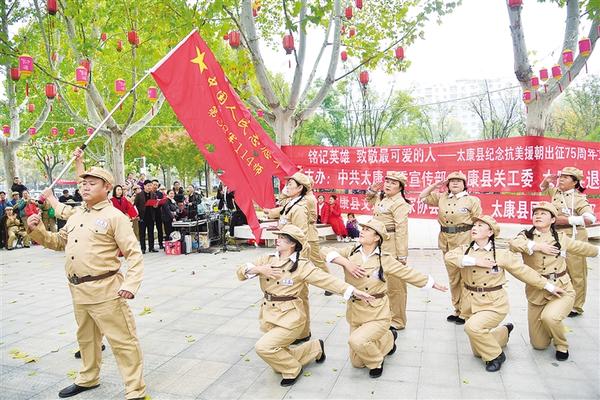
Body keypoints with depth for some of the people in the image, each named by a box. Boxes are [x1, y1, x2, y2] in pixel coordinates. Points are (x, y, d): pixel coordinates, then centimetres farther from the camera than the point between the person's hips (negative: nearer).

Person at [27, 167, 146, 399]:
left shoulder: (114, 216, -10)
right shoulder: (76, 216, 13)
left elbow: (134, 254, -14)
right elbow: (58, 242, 24)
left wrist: (130, 285, -24)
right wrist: (37, 230, 8)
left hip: (105, 291, -8)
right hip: (78, 291, 8)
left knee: (122, 340, -3)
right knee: (86, 337, 25)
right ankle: (88, 379, 46)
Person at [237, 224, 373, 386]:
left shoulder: (302, 265, -12)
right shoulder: (268, 260, 2)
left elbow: (328, 280, -17)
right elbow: (241, 272, -1)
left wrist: (353, 291, -24)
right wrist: (258, 269, -19)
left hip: (289, 317, -6)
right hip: (269, 315, 6)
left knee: (263, 347, -22)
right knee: (279, 364, 15)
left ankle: (292, 370, 5)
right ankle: (316, 347, 34)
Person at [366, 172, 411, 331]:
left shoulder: (399, 203, -14)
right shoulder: (382, 197, 12)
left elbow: (401, 230, -18)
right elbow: (370, 199, 34)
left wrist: (402, 255, -20)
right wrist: (372, 190, 11)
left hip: (392, 247, -9)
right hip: (380, 245, 9)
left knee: (394, 284, 0)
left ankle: (397, 321, 13)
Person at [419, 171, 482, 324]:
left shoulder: (472, 200, -2)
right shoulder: (441, 198, 9)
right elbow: (422, 197, 16)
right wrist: (435, 185, 8)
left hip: (465, 240, -5)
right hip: (446, 241, 5)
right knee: (453, 277, 13)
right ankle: (457, 310, 26)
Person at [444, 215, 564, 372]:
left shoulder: (502, 254, -8)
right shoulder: (465, 250, -2)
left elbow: (524, 271, 0)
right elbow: (449, 256, -20)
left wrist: (549, 286, 2)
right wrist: (474, 260, -26)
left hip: (494, 304, -4)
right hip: (471, 304, 4)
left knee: (473, 326, -32)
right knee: (478, 351, 14)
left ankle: (495, 355, -3)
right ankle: (504, 331, 43)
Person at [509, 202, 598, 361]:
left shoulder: (561, 238, 2)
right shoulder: (526, 236, -3)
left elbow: (592, 250, 18)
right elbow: (513, 244, -28)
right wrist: (537, 246, -25)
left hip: (561, 290, -1)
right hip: (536, 293, 1)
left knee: (550, 317, -33)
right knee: (539, 345, 7)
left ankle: (562, 346, 0)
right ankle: (554, 326, 42)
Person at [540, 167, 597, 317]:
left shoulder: (578, 198, -13)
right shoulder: (556, 192, 8)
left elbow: (590, 218, -25)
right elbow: (543, 188, 29)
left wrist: (566, 220, -24)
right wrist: (547, 180, 8)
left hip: (573, 238, -7)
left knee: (576, 273, 1)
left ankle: (576, 307, 13)